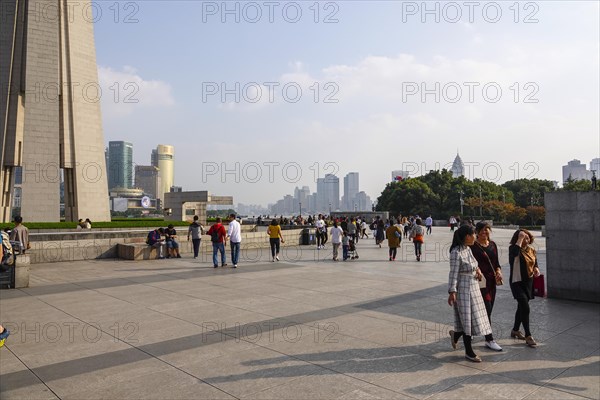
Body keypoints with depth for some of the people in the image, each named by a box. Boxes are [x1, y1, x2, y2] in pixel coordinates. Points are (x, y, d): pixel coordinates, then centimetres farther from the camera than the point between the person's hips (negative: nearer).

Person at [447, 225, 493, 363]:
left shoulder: (468, 249, 8)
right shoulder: (456, 252, -18)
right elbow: (453, 273, -19)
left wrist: (477, 269, 1)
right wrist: (452, 292, -22)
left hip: (473, 287, 9)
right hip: (463, 288, -8)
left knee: (473, 318, 12)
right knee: (467, 319, 0)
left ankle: (456, 334, 35)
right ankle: (468, 351, 14)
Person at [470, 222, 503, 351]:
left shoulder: (493, 244, 12)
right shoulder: (473, 246, -10)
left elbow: (496, 262, 16)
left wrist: (498, 271, -2)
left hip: (492, 281, 7)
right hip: (481, 281, -7)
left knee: (488, 310, 13)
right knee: (487, 309, -7)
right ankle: (489, 340, 3)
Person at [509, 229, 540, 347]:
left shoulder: (532, 250, 6)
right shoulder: (513, 248, -14)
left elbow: (535, 263, 19)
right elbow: (514, 253, -39)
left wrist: (536, 269, -4)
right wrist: (520, 238, -29)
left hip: (529, 282, 7)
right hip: (517, 282, -7)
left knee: (521, 307, 18)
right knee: (525, 308, -13)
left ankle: (515, 330, 34)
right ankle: (528, 336, -4)